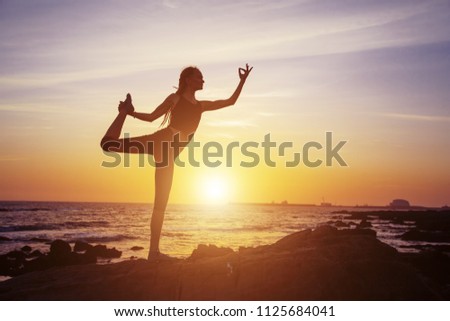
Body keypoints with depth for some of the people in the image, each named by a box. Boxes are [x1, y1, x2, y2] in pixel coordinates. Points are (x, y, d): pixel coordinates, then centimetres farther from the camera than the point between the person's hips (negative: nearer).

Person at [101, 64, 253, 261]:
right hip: (160, 140, -3)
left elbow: (231, 101, 27)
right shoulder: (175, 98, 11)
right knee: (109, 143, -25)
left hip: (169, 152, 3)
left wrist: (242, 81, 22)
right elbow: (151, 117, 11)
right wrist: (129, 112, 2)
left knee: (160, 204, 0)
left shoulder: (201, 105, 25)